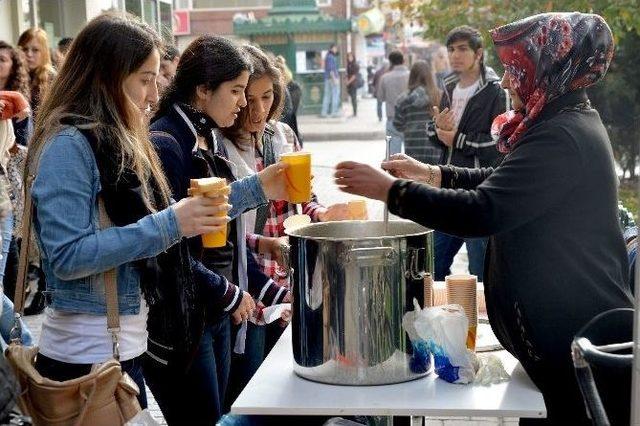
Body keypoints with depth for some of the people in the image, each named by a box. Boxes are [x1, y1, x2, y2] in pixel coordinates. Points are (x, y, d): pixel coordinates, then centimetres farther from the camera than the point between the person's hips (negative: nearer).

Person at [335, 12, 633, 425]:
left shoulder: (562, 138, -23)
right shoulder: (573, 124, 10)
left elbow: (480, 212, -29)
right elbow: (505, 181, 22)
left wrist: (388, 189, -21)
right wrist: (430, 173, 14)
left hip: (576, 340, -10)